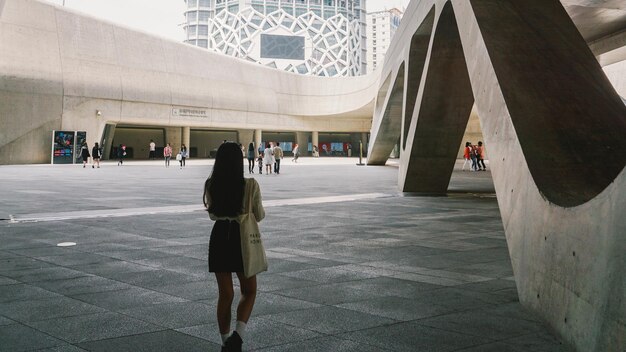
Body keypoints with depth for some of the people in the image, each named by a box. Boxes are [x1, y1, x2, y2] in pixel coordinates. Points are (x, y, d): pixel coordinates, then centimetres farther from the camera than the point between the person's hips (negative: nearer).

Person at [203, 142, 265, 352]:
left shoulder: (211, 185, -5)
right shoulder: (250, 185, -14)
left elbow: (213, 214, 9)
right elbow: (259, 216, -3)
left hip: (220, 236, 3)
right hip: (242, 237, -2)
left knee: (225, 294, 13)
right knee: (249, 291, 14)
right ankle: (238, 334, -6)